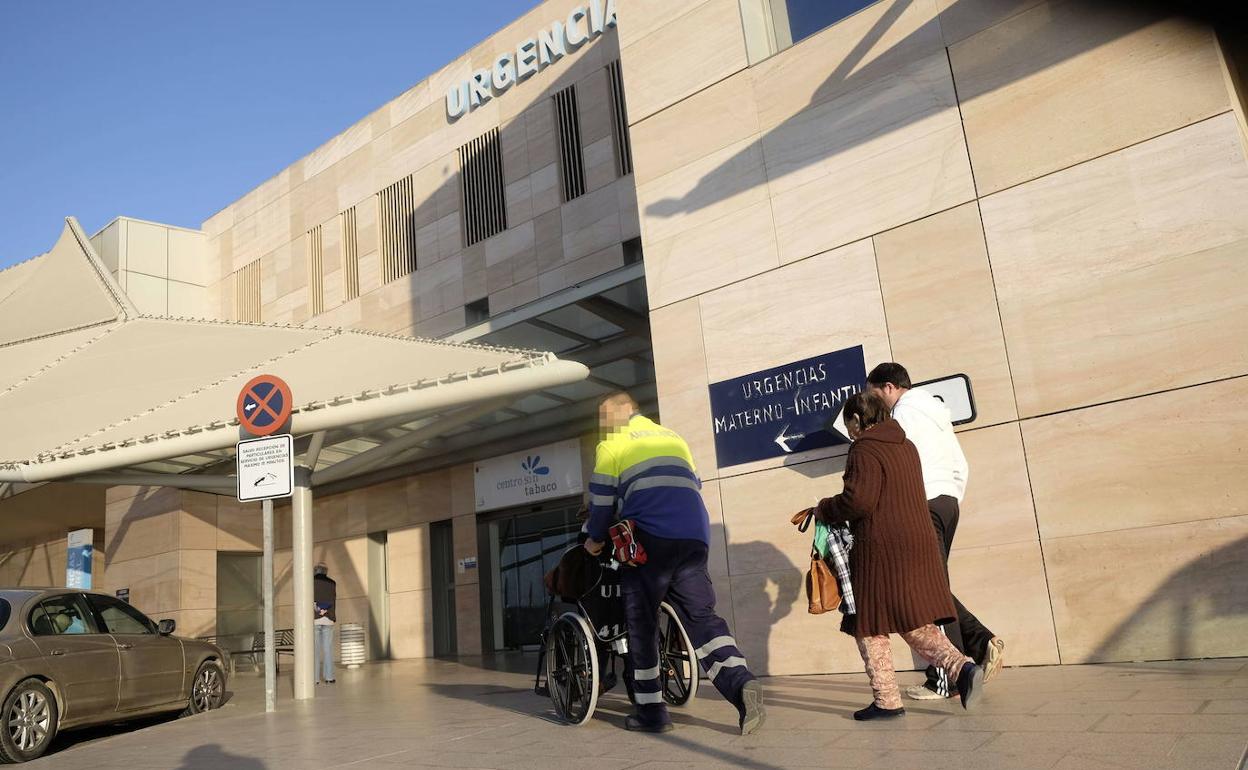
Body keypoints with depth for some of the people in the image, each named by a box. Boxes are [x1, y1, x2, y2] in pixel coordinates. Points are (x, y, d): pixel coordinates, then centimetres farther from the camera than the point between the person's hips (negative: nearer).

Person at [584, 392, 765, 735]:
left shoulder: (612, 445, 11)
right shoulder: (673, 438, 27)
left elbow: (602, 500, 9)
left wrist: (594, 538, 24)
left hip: (648, 537, -4)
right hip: (695, 536, 5)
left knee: (641, 622, 7)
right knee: (701, 615, 3)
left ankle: (651, 710, 9)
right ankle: (740, 682, -19)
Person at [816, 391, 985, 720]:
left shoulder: (865, 451, -11)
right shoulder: (906, 446, 17)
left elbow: (858, 500, -21)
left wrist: (824, 509, -4)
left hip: (880, 552, -8)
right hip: (918, 546, 9)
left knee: (869, 628, 4)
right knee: (914, 625, 14)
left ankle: (887, 701, 6)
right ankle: (961, 666, -5)